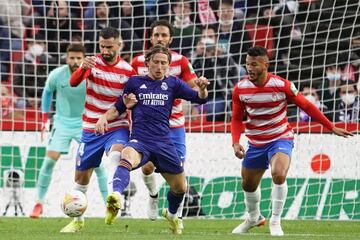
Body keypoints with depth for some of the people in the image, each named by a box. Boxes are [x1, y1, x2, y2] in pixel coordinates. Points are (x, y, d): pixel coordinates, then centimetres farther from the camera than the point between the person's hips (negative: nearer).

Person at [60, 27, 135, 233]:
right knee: (81, 177, 11)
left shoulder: (127, 70, -4)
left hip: (116, 128, -2)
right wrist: (83, 68, -43)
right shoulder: (93, 63, -4)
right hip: (91, 129, 2)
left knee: (116, 156, -37)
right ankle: (78, 220, 30)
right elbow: (73, 82, -22)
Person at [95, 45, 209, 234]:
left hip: (164, 143, 3)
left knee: (180, 187, 12)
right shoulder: (135, 82, 11)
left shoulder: (172, 83, 12)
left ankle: (171, 215, 44)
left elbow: (199, 98, 4)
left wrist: (202, 88, -19)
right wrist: (105, 117, -2)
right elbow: (118, 108, 18)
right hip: (140, 140, -3)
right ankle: (116, 196, -63)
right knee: (127, 158, -38)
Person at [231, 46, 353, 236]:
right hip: (255, 143, 4)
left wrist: (332, 128, -6)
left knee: (278, 175, -30)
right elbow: (237, 119, 3)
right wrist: (235, 142, -14)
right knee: (248, 185, 14)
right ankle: (253, 218, 45)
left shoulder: (282, 85, -18)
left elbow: (307, 106, -8)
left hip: (280, 140, -4)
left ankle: (275, 221, -13)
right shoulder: (240, 89, -9)